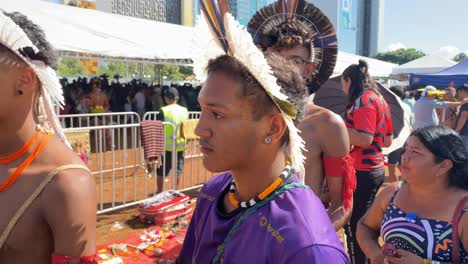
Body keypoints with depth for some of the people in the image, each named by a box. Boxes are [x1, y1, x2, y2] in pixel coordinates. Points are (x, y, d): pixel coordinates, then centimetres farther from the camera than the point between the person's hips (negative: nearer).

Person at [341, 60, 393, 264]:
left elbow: (365, 139, -22)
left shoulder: (363, 100, -13)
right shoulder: (379, 99, 15)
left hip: (361, 172, -10)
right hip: (375, 169, 10)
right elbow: (387, 140, 18)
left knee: (353, 226, -3)